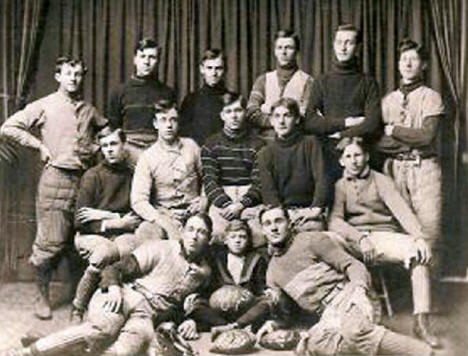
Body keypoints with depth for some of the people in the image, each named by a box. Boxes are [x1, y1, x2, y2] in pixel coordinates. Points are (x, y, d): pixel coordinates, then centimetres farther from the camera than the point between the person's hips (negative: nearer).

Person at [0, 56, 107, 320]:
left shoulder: (89, 110, 16)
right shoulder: (45, 106, 3)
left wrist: (96, 147, 14)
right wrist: (40, 145, -4)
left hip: (85, 179, 4)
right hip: (56, 178, -4)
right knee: (52, 242, -5)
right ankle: (43, 297, 10)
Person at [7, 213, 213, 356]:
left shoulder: (204, 272, 18)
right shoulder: (161, 249, 7)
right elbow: (114, 269, 2)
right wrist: (114, 288, -17)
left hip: (148, 315, 3)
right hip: (126, 294, -2)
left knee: (143, 335, -35)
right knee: (101, 329, -34)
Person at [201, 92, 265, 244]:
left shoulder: (257, 145, 13)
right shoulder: (211, 145, 14)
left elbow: (259, 183, 4)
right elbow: (209, 182, 3)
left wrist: (241, 204, -14)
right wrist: (228, 205, -13)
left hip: (249, 199, 0)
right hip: (221, 201, 0)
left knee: (258, 234, -29)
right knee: (218, 233, -29)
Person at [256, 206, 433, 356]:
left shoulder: (311, 240, 6)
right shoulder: (273, 272, 22)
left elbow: (352, 265, -1)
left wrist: (359, 289, -21)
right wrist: (272, 322, 6)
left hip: (344, 295, -4)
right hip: (327, 315, 4)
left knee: (354, 330, -39)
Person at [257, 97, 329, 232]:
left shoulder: (311, 144, 11)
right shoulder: (266, 153, 13)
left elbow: (321, 180, 0)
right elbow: (268, 191, 3)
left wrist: (316, 209, -15)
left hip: (308, 208, 0)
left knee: (314, 227, -34)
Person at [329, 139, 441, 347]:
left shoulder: (381, 181, 10)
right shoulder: (339, 187, 12)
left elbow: (401, 209, -6)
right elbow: (335, 221, -3)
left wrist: (419, 237, -23)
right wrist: (360, 237, -21)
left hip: (384, 235, 0)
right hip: (353, 239, 0)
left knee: (417, 252, -30)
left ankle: (421, 322, -28)